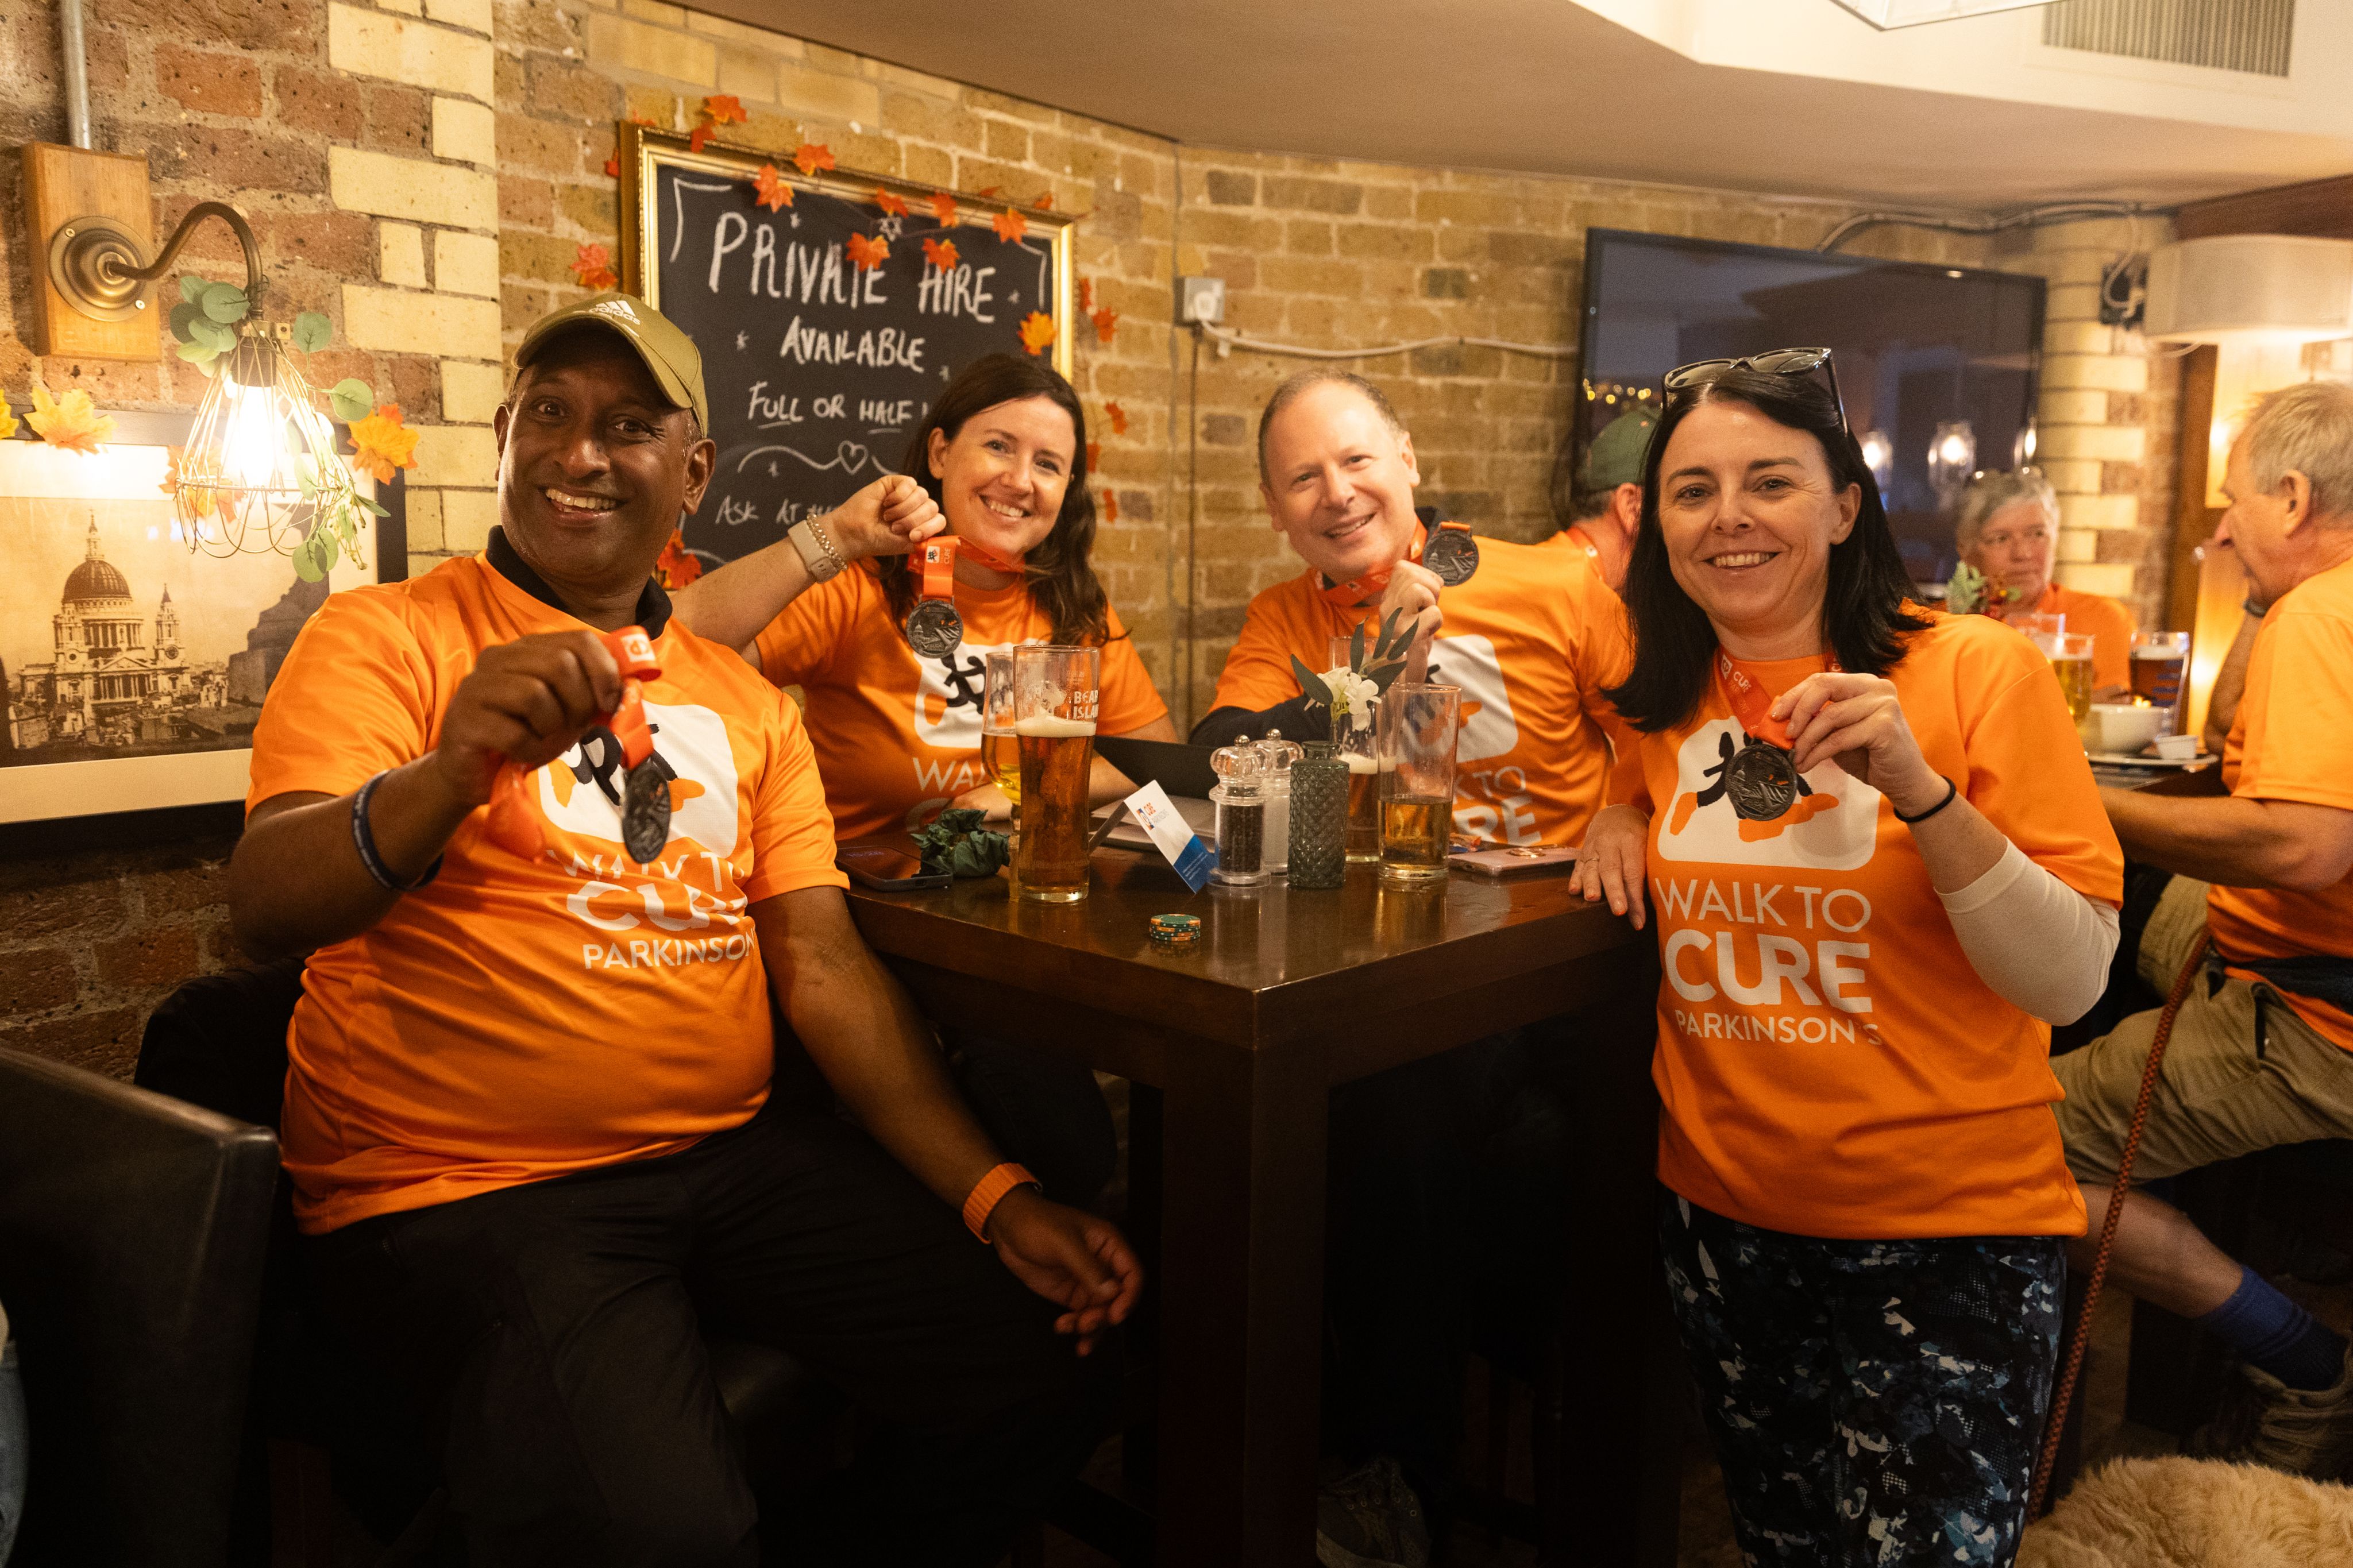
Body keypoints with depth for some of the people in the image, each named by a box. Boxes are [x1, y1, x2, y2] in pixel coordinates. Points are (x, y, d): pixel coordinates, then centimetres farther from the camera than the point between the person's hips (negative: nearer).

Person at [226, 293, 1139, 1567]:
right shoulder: (385, 638, -1)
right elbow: (265, 908, -14)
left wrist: (994, 1197, -3)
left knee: (1033, 1388, -5)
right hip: (466, 1193, -4)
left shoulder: (745, 699, 13)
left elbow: (823, 966, 7)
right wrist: (452, 771, -35)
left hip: (731, 1153, 5)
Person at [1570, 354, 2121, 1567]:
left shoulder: (1978, 671, -12)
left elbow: (2072, 981, -15)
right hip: (1718, 1213, 5)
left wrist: (1920, 792, -28)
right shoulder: (1667, 702, 1)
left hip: (1945, 1233, -4)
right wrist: (1619, 817, 1)